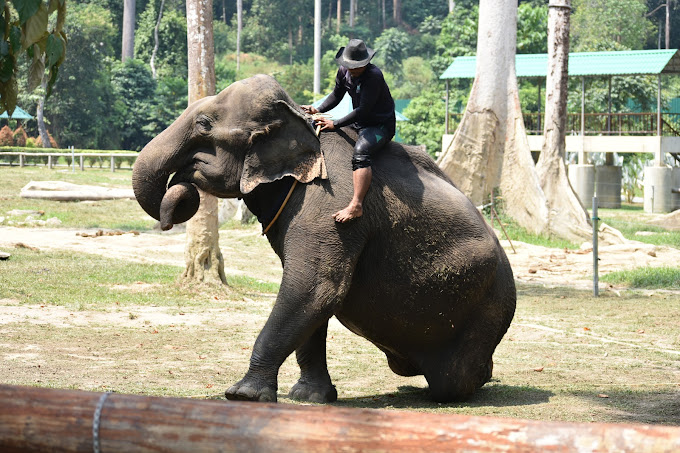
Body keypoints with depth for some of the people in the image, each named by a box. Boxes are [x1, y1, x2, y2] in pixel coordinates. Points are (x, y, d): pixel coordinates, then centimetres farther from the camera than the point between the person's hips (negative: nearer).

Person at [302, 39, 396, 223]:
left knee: (360, 152, -36)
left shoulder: (374, 76, -25)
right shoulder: (344, 71, -1)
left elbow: (363, 110, -27)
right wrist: (318, 110, -4)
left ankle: (356, 205, -46)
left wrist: (335, 124, -23)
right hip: (358, 123, 9)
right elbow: (336, 95, 14)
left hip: (381, 126, -9)